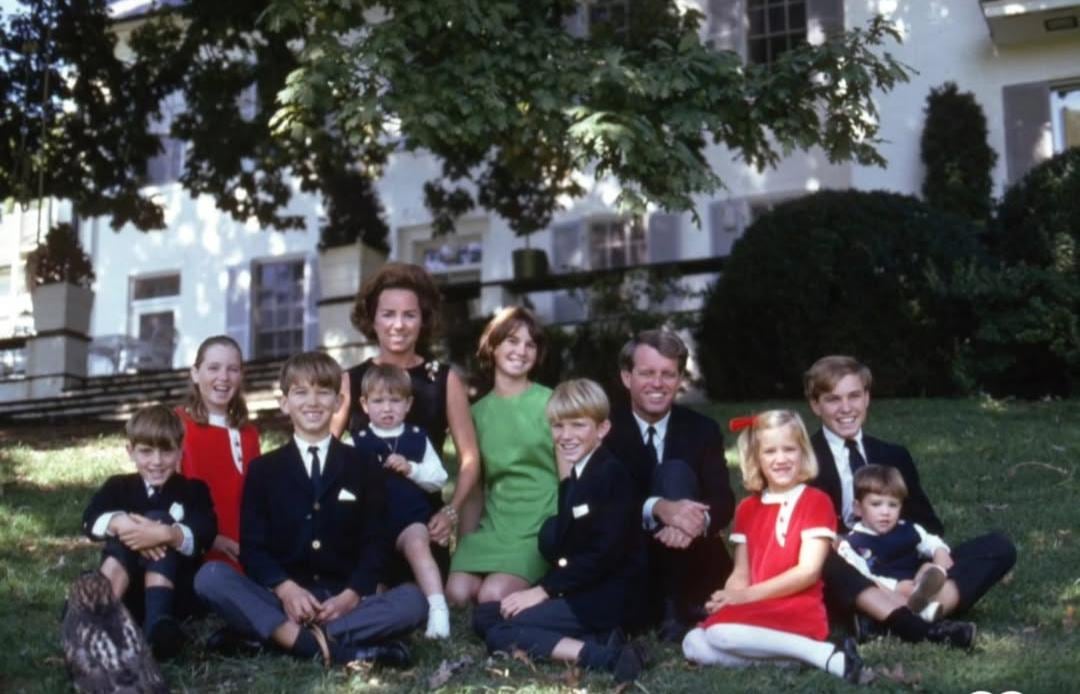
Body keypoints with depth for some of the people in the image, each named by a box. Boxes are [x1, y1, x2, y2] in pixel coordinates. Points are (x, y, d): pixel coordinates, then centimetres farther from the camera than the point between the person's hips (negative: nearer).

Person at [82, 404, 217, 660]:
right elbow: (90, 520, -9)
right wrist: (120, 523, -31)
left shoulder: (193, 490, 8)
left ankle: (157, 623, -45)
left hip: (175, 591, -1)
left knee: (160, 520, -23)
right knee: (125, 531, -23)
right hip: (127, 592, 1)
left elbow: (205, 534, -12)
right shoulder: (119, 487, 13)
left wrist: (167, 534, -33)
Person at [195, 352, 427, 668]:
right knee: (210, 576, -27)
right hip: (280, 600, 0)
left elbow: (375, 542, 5)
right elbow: (252, 545, 3)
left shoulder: (364, 469, 12)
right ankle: (331, 646, -40)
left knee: (412, 600, -28)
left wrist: (351, 596, -14)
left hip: (344, 600, 0)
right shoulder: (263, 469, 11)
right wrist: (286, 589, -17)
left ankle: (275, 635, -33)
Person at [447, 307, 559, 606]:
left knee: (493, 598, -23)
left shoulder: (550, 403, 0)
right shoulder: (478, 411, 12)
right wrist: (466, 537, 8)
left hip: (539, 528, -4)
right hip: (492, 525, 4)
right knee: (458, 593, -20)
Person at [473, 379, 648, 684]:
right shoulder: (573, 477, 14)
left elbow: (604, 553, -19)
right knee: (484, 616, 0)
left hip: (606, 599, -9)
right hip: (575, 594, 9)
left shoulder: (610, 475, -11)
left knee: (500, 623, -18)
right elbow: (551, 548, 9)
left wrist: (544, 590, -16)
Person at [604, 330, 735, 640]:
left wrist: (698, 521, -34)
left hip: (694, 571, 1)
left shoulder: (702, 430, 1)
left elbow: (724, 501, -10)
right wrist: (658, 508, -36)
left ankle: (677, 611, -22)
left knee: (676, 471, -22)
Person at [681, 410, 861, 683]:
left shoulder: (817, 502, -1)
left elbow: (808, 570, -9)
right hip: (756, 612, 6)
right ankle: (792, 652, -19)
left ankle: (828, 656, -25)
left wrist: (748, 595, -13)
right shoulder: (747, 509, 17)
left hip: (800, 616, -6)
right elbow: (741, 574, 14)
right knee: (694, 644, -20)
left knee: (721, 633, -32)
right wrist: (726, 599, -10)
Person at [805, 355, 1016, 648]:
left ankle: (900, 617, -37)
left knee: (999, 546, -11)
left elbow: (928, 524, 14)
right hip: (844, 589, -5)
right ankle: (919, 626, -52)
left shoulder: (894, 456, 17)